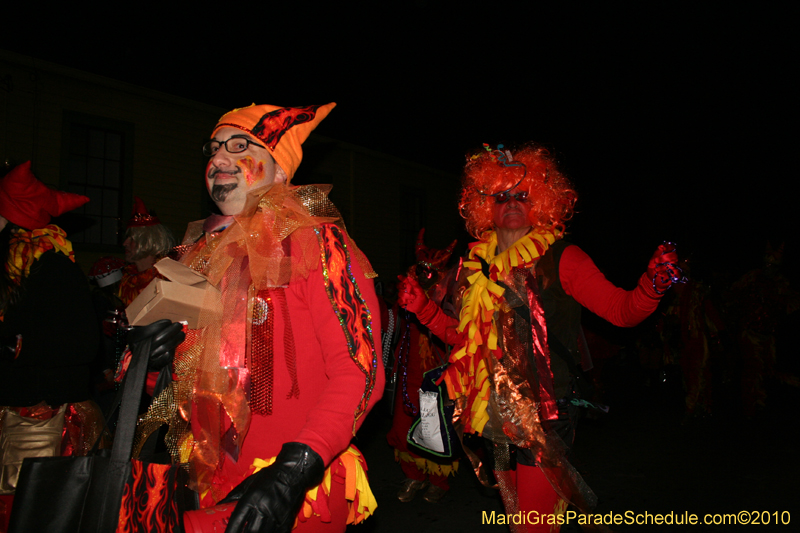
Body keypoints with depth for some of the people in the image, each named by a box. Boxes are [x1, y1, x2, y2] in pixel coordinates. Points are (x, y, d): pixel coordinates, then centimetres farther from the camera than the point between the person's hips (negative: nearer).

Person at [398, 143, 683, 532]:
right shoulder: (479, 264, 8)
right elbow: (462, 336, 16)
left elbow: (621, 310, -10)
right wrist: (422, 308, 8)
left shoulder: (559, 258, -5)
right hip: (498, 411, 5)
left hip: (546, 414, -5)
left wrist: (653, 285, -28)